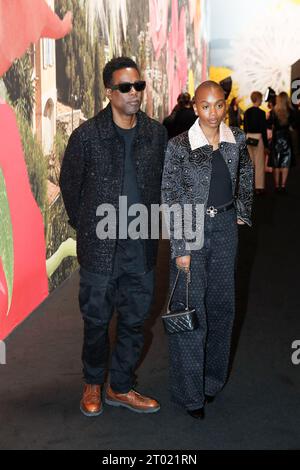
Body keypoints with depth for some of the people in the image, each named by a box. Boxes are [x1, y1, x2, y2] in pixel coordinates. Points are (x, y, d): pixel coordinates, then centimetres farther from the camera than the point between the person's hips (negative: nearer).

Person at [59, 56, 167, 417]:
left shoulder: (157, 133, 0)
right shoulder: (87, 135, -9)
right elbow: (69, 183, 3)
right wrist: (85, 225, 6)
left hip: (142, 247, 3)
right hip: (100, 247, -3)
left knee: (134, 319, 12)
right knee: (97, 319, 10)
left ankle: (121, 387, 30)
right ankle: (93, 384, 32)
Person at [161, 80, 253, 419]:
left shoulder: (237, 140, 0)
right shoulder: (179, 146, -13)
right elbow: (171, 200, -12)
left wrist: (244, 212, 17)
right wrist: (181, 249, -15)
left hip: (225, 227, 5)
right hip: (190, 229, -4)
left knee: (222, 304, 13)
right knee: (191, 309, -1)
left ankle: (213, 377, 32)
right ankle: (189, 392, 13)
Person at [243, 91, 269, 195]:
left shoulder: (247, 112, 4)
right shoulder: (261, 112, -14)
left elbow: (245, 128, 11)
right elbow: (263, 130, -13)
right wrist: (266, 145, -8)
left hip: (249, 138, 6)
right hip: (258, 139, -6)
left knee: (251, 163, 15)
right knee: (259, 164, 0)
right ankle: (259, 187, 3)